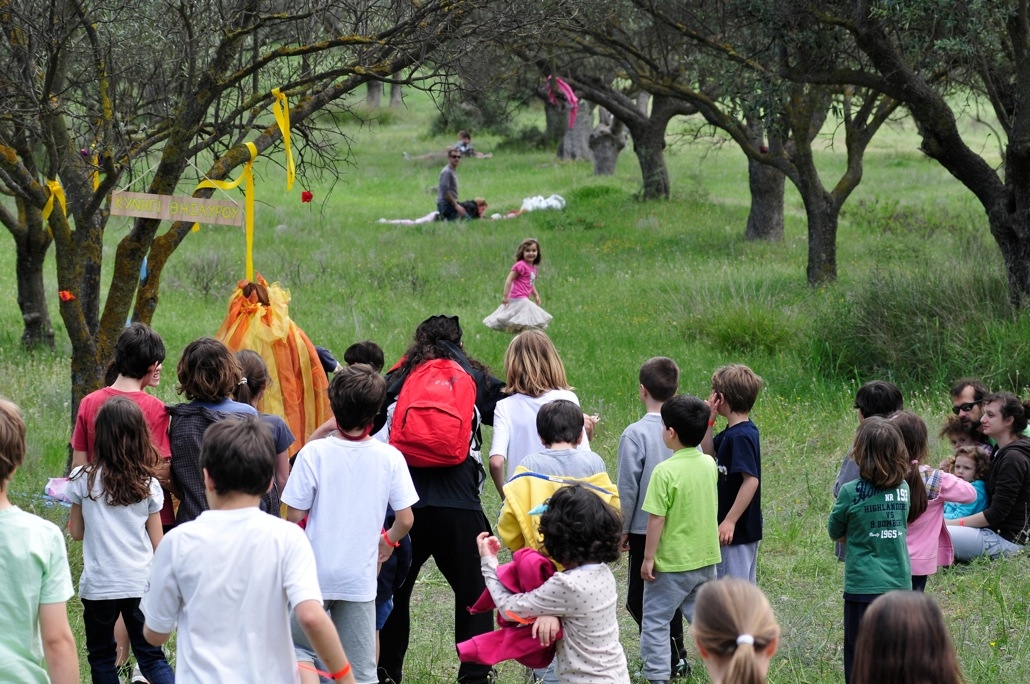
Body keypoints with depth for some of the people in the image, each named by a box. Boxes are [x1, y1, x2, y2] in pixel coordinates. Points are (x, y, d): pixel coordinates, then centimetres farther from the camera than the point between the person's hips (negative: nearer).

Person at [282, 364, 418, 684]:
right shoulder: (390, 457, -7)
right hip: (361, 577, 2)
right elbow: (405, 519, -4)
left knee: (299, 646, 17)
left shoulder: (314, 453, -13)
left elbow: (294, 516, -10)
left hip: (314, 573, -2)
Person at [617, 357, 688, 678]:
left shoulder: (635, 434, -16)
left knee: (639, 599, 4)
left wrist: (622, 530, -1)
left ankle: (671, 657, -4)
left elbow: (627, 489, -12)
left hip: (646, 530, -5)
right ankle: (675, 655, 22)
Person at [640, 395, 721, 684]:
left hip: (672, 563, -6)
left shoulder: (665, 472, -20)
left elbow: (656, 519, -19)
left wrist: (648, 558, -11)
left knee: (655, 621, 5)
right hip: (706, 559, 7)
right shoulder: (709, 464, -1)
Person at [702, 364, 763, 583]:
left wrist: (730, 521, -26)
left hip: (737, 531, -10)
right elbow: (709, 455, 19)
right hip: (748, 530, 10)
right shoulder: (731, 432, 8)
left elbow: (751, 480, -27)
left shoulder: (741, 436, -22)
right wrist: (708, 421, 6)